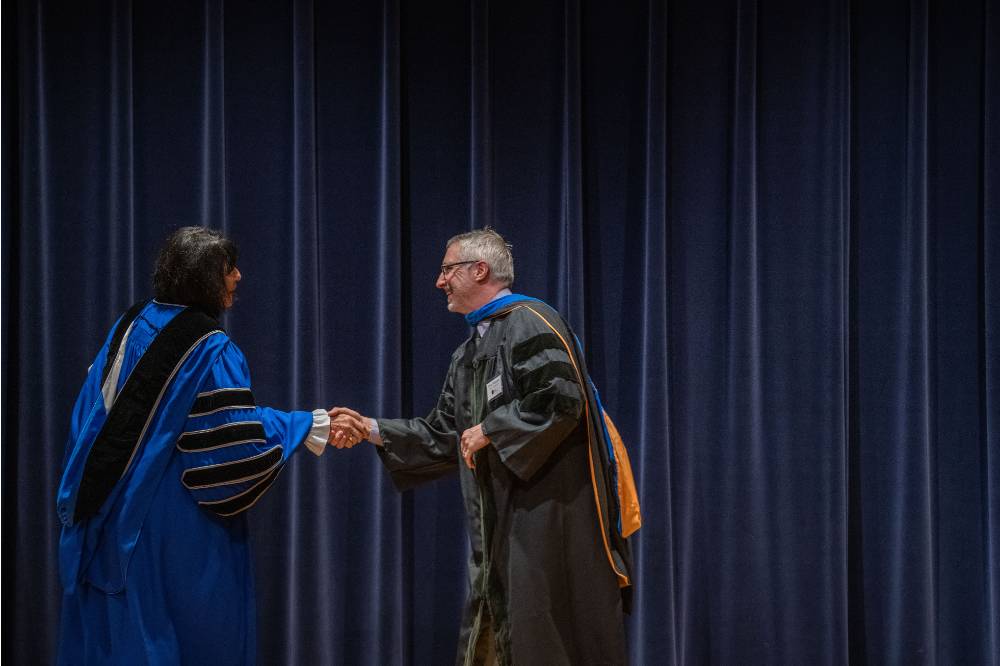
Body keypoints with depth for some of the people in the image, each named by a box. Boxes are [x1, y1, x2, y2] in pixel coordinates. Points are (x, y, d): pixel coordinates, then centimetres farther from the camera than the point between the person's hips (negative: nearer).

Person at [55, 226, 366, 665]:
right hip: (178, 525, -7)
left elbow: (93, 408, 11)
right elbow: (242, 441, -19)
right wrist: (316, 427, -10)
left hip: (110, 516, 7)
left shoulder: (131, 325, 6)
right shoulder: (210, 349, -15)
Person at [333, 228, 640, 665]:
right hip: (501, 520, 9)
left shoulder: (529, 322, -9)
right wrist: (372, 429, 9)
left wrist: (490, 430, -13)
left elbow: (559, 399, -21)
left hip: (549, 510, -9)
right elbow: (442, 435, 18)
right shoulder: (468, 355, 19)